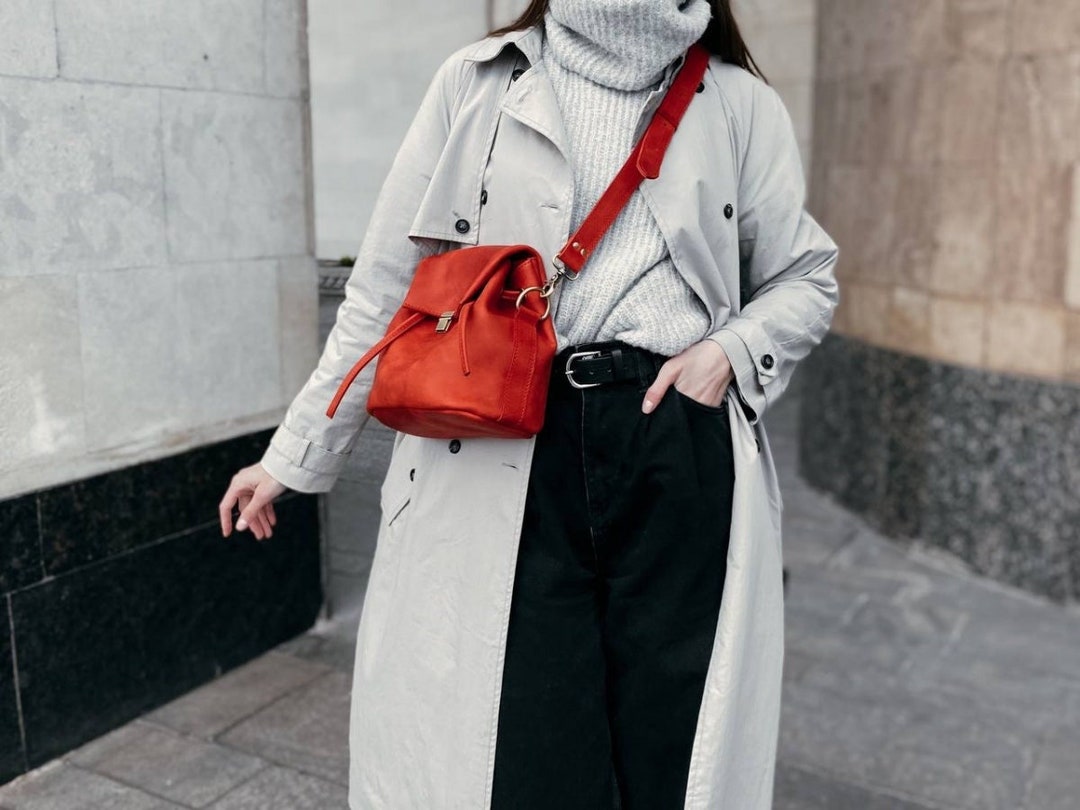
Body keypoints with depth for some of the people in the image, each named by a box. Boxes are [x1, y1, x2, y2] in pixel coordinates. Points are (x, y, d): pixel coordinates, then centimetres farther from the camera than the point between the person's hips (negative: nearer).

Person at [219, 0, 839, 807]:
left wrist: (730, 350, -2)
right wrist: (294, 453, 11)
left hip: (680, 460, 2)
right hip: (496, 462, -1)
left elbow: (806, 279, 19)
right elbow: (386, 287, 10)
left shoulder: (740, 105, 12)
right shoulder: (475, 84, 9)